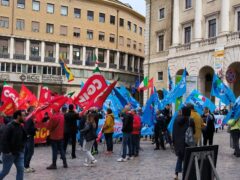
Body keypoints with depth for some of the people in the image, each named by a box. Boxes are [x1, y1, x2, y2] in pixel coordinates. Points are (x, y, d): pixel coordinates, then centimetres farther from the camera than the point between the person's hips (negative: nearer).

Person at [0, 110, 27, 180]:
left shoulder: (21, 126, 5)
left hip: (19, 153, 7)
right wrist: (7, 151, -21)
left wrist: (21, 148, -3)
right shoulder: (10, 126, -17)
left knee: (20, 169, 2)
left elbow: (24, 138, 13)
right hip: (9, 153, -7)